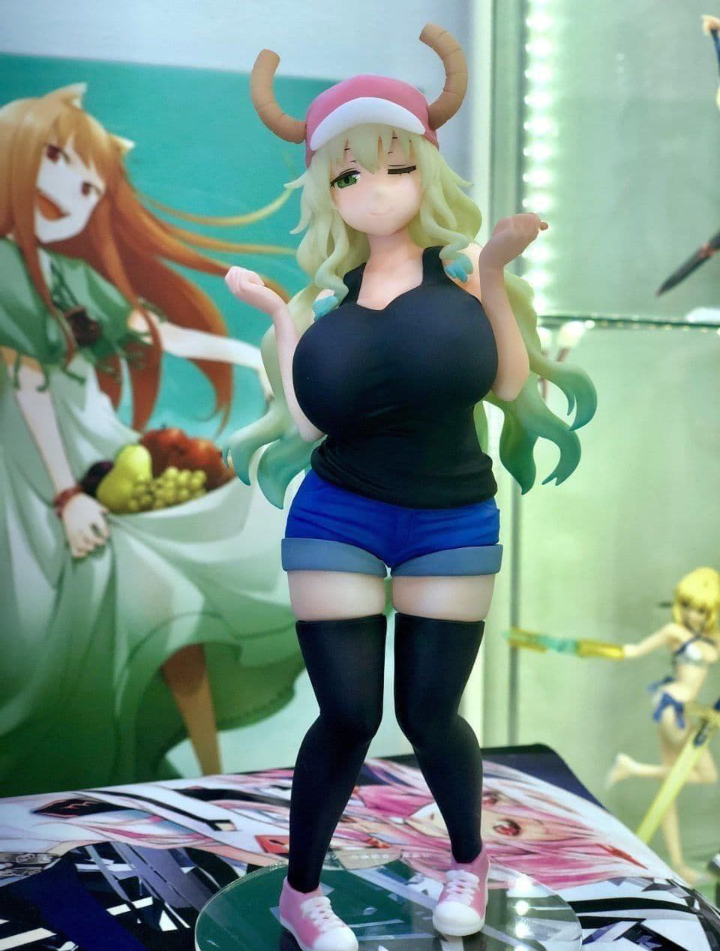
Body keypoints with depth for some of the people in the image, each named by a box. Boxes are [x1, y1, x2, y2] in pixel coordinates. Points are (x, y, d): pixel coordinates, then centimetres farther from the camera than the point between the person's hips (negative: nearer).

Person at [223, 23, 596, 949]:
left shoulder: (460, 270, 0)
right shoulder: (325, 294, 4)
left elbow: (511, 385, -12)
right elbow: (306, 424, -6)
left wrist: (496, 273, -14)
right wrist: (278, 315, -3)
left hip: (453, 524, 0)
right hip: (336, 520, 1)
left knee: (429, 713, 4)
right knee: (347, 714, -2)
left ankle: (468, 860, 33)